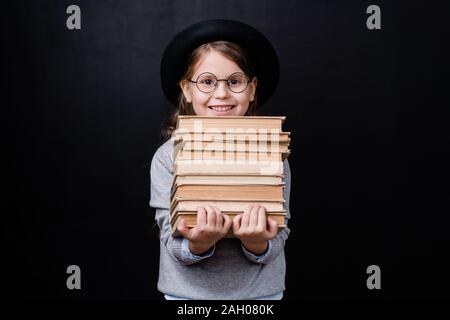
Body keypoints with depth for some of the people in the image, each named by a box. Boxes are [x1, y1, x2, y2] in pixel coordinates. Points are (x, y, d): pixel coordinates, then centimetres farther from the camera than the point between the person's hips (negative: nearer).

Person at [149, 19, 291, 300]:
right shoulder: (167, 157, -11)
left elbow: (277, 242, -10)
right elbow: (174, 247, -11)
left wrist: (257, 244, -29)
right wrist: (198, 244, -30)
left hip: (260, 291, 0)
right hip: (187, 290, 0)